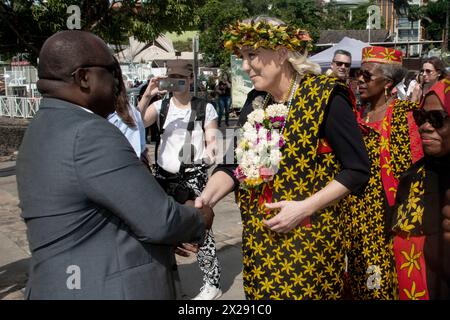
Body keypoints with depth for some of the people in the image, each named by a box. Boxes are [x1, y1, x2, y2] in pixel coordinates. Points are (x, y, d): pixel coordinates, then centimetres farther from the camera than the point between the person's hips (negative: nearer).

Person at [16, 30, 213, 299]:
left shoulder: (44, 131, 8)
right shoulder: (89, 134, -22)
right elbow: (160, 221, -22)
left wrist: (173, 236, 9)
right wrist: (199, 221, -1)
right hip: (111, 291, -8)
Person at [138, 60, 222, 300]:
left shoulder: (205, 108, -1)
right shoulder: (160, 106, 4)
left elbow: (212, 140, 0)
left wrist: (210, 149, -22)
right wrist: (147, 95, -17)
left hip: (194, 175, -3)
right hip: (165, 175, 4)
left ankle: (212, 283, 11)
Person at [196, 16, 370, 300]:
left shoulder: (325, 97, -14)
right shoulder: (255, 103, 5)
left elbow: (358, 169, -13)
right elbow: (234, 165, 4)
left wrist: (305, 207, -19)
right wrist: (206, 198, -14)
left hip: (310, 239, -6)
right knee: (260, 291, 17)